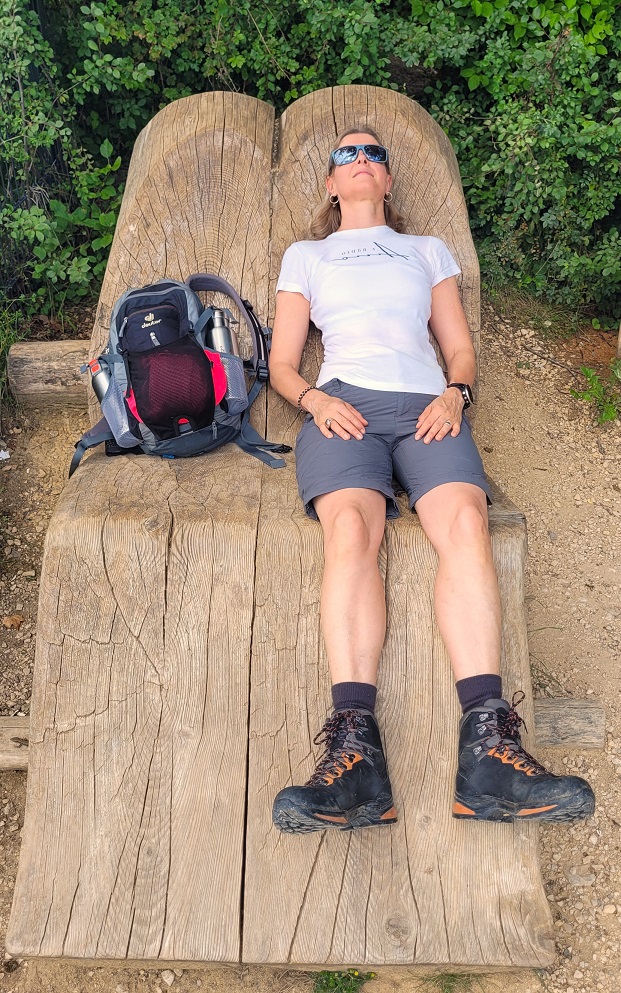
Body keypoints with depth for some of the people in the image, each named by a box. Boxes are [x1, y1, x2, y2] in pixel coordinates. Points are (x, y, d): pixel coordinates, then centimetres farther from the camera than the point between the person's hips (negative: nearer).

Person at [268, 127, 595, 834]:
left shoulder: (428, 251, 33)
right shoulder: (306, 256, 30)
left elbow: (461, 349, 24)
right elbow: (281, 363, 20)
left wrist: (454, 394, 0)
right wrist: (315, 400, -3)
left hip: (427, 404, 1)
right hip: (343, 403, -1)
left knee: (465, 521, -33)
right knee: (350, 529, -35)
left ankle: (488, 750, -43)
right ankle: (354, 753, -45)